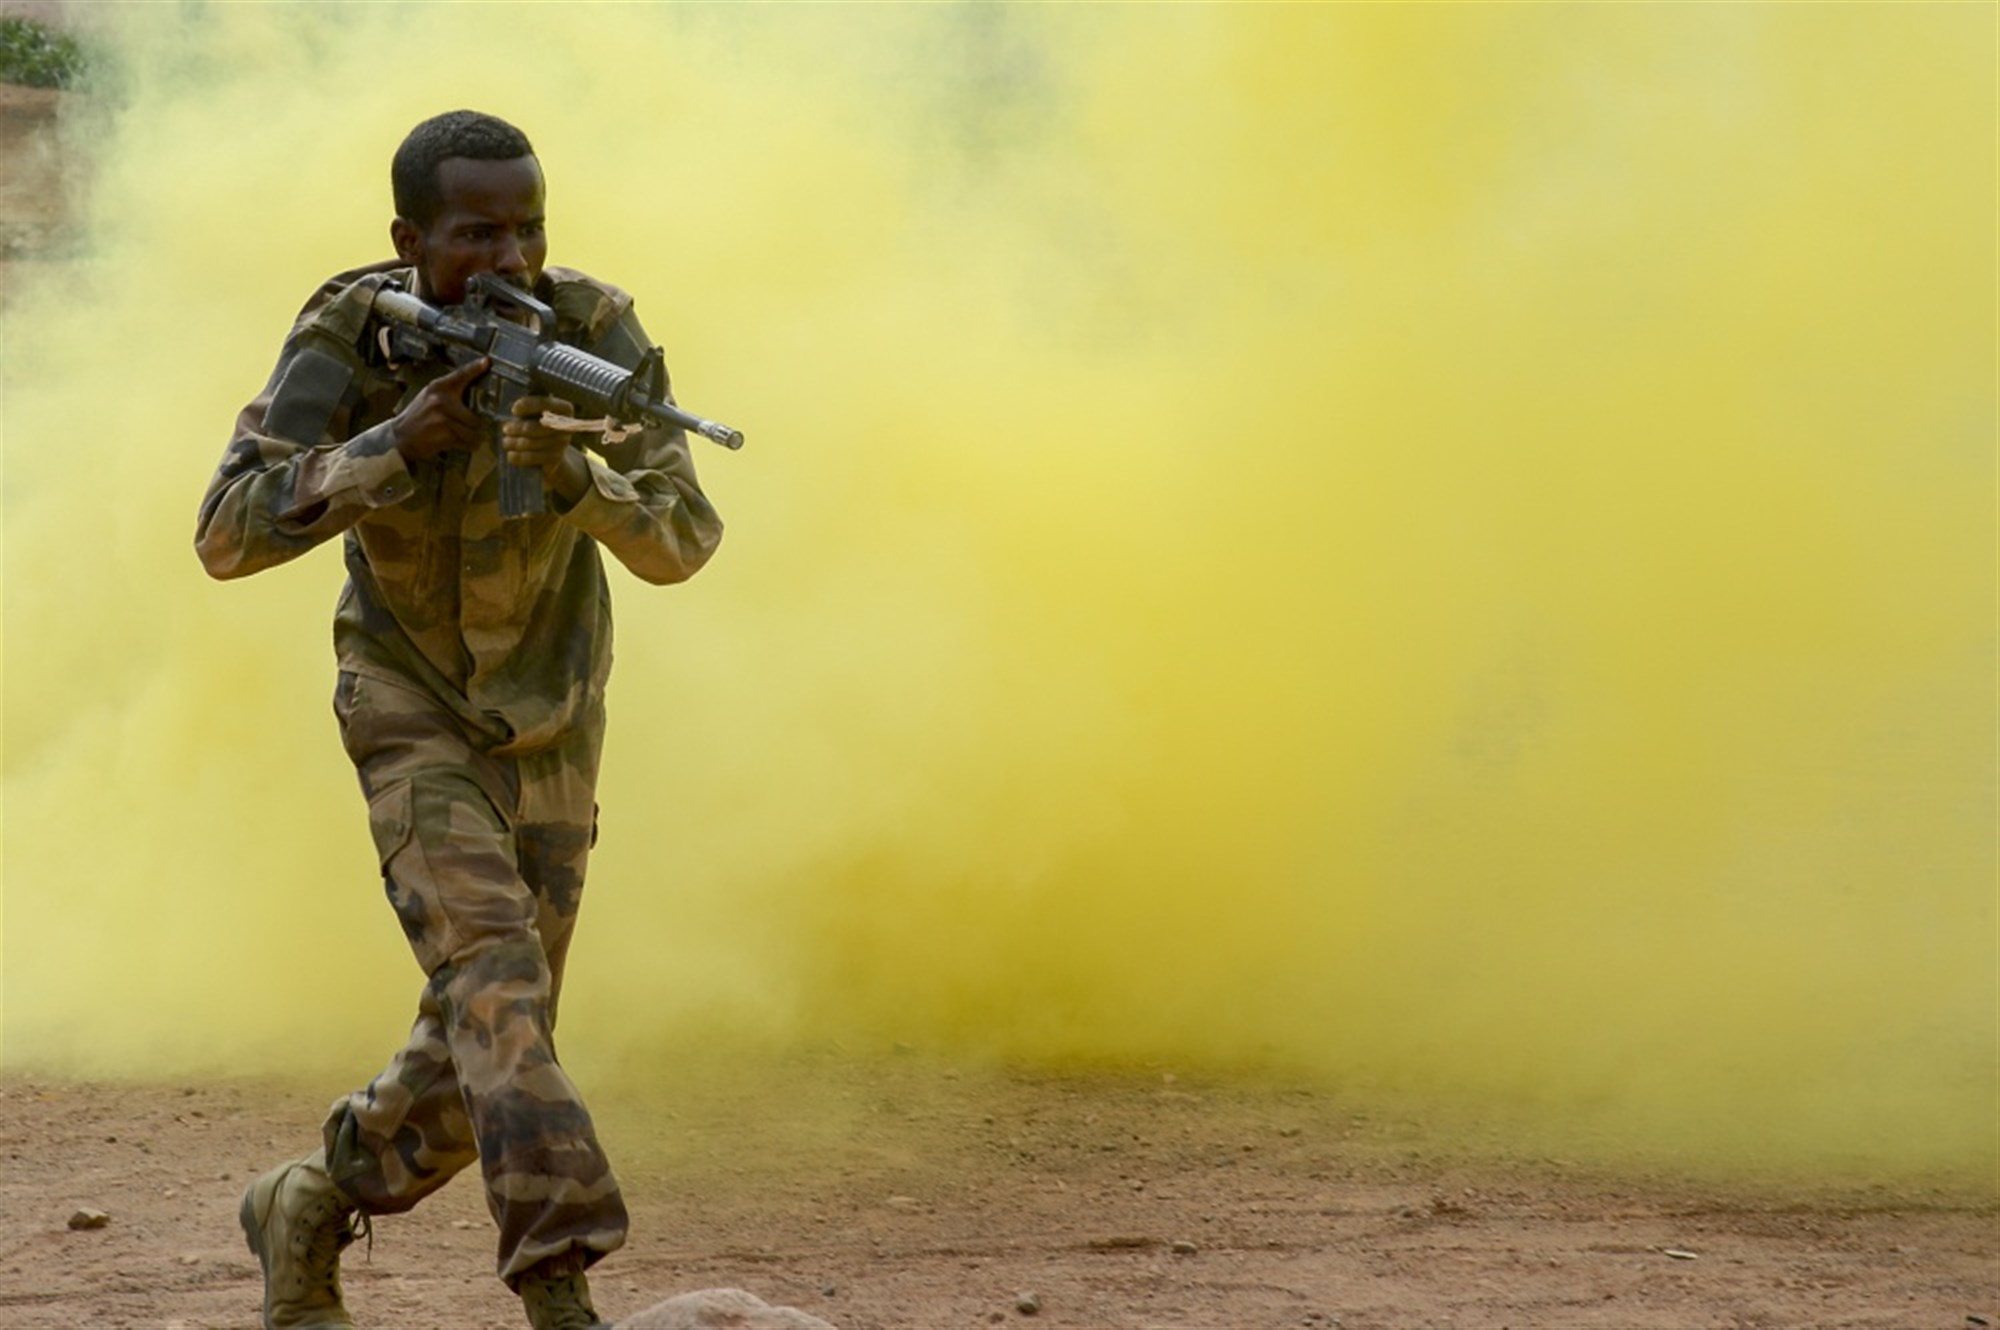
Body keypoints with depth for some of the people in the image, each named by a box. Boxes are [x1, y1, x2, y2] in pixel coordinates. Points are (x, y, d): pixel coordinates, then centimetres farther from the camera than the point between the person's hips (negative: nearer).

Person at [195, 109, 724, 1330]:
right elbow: (228, 539, -25)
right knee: (494, 985, -24)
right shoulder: (347, 337, -20)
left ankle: (308, 1210, 35)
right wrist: (396, 447, -37)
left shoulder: (592, 329, -19)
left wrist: (572, 471, -45)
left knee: (479, 1057, 8)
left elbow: (683, 541, -25)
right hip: (414, 722, -3)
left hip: (550, 734, 3)